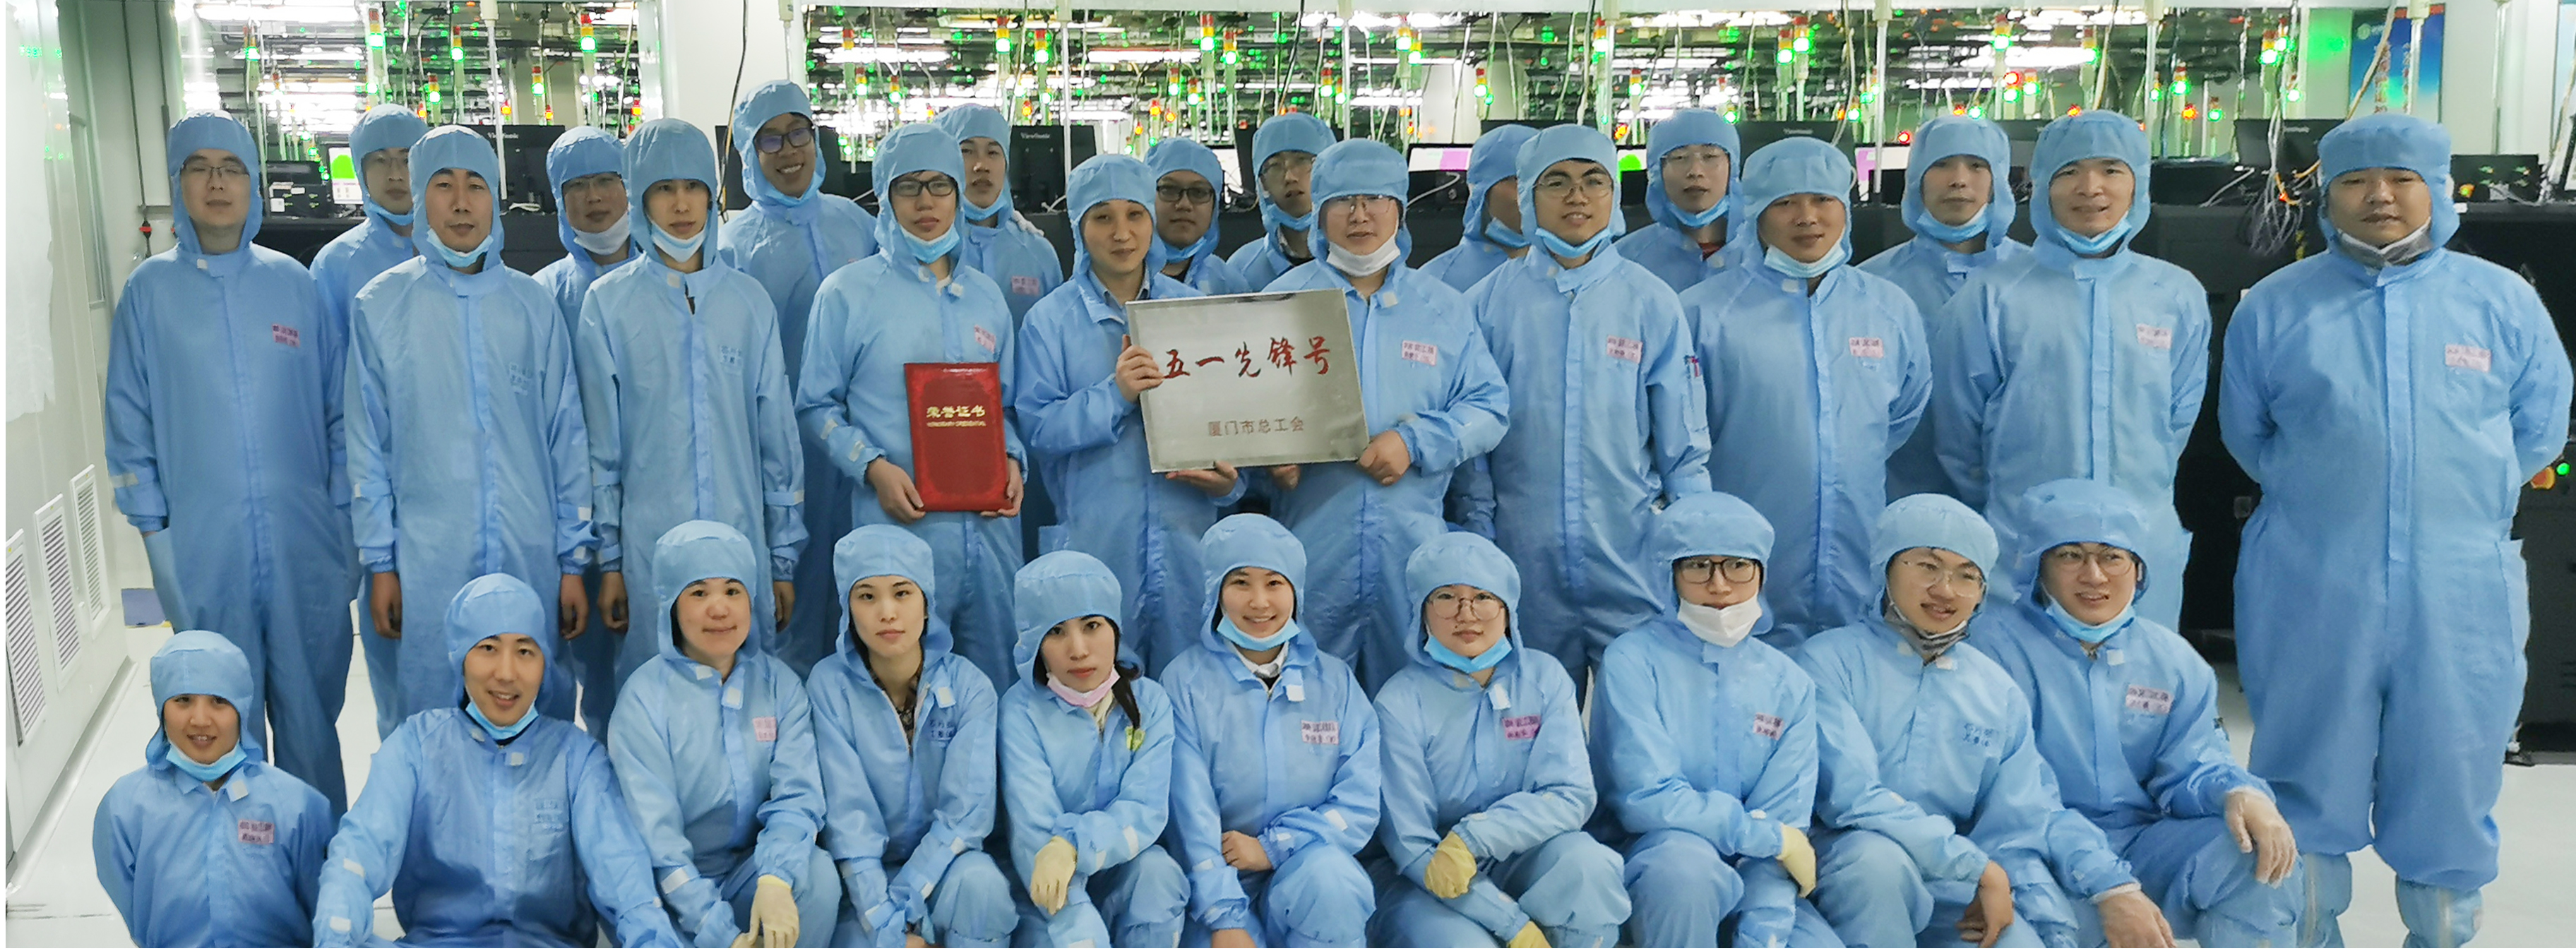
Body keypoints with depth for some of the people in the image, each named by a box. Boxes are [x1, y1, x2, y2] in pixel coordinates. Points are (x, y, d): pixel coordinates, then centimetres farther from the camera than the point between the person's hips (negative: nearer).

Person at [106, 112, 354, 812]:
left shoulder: (293, 283, 4)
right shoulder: (150, 291, 2)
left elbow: (339, 408, 5)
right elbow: (130, 423, 4)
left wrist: (343, 512, 1)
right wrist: (154, 531, -1)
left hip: (306, 543, 0)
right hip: (201, 548, 0)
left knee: (311, 708, 8)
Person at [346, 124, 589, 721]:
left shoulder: (533, 305, 5)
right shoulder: (382, 306, 1)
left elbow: (567, 435, 6)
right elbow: (368, 444, 4)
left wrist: (574, 559, 4)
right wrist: (379, 560, 1)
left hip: (532, 558, 1)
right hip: (426, 565, -1)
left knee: (543, 719, 6)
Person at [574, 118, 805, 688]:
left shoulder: (748, 300, 7)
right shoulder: (609, 303, 1)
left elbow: (777, 433, 8)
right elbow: (600, 444, 2)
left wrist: (784, 556, 7)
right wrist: (607, 560, 0)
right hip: (648, 550, -2)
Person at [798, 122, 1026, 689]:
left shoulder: (985, 296, 15)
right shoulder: (848, 294, 1)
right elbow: (816, 408, 0)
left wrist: (1011, 461, 1)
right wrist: (873, 467, -15)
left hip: (990, 526, 4)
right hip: (899, 523, -4)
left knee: (995, 680, 9)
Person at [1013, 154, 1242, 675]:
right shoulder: (1051, 320, 1)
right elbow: (1037, 426, -7)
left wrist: (1229, 477, -8)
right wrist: (1114, 396, -21)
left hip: (1187, 532, 2)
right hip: (1093, 538, -2)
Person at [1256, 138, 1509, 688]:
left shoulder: (1443, 308, 10)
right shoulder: (1283, 300, 7)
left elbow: (1489, 409, 5)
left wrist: (1416, 442, -11)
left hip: (1414, 542, 1)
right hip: (1312, 541, -1)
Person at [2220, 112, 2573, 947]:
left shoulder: (2503, 302, 3)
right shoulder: (2274, 306, 2)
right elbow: (2246, 432, 15)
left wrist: (2457, 499, 15)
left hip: (2461, 594, 1)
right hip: (2310, 589, 0)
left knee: (2451, 785, 9)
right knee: (2307, 785, 8)